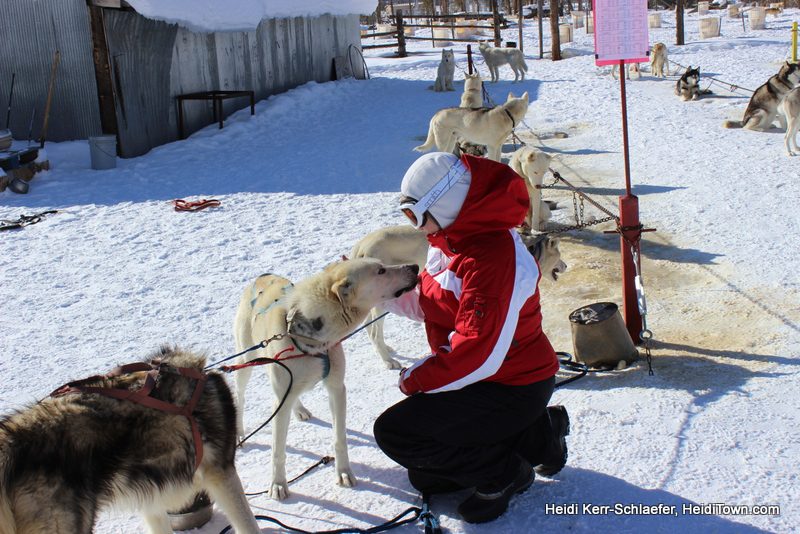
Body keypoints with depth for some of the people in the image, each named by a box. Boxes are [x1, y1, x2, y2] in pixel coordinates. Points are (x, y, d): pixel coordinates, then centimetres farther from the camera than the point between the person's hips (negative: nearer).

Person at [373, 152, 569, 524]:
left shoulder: (492, 255, -29)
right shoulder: (448, 237, 1)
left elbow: (479, 354, -31)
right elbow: (425, 302, 8)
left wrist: (416, 379, -19)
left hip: (513, 388, -10)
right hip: (481, 377, 10)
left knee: (393, 432, -16)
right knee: (427, 479, 15)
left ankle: (502, 472, 1)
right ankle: (536, 435, 22)